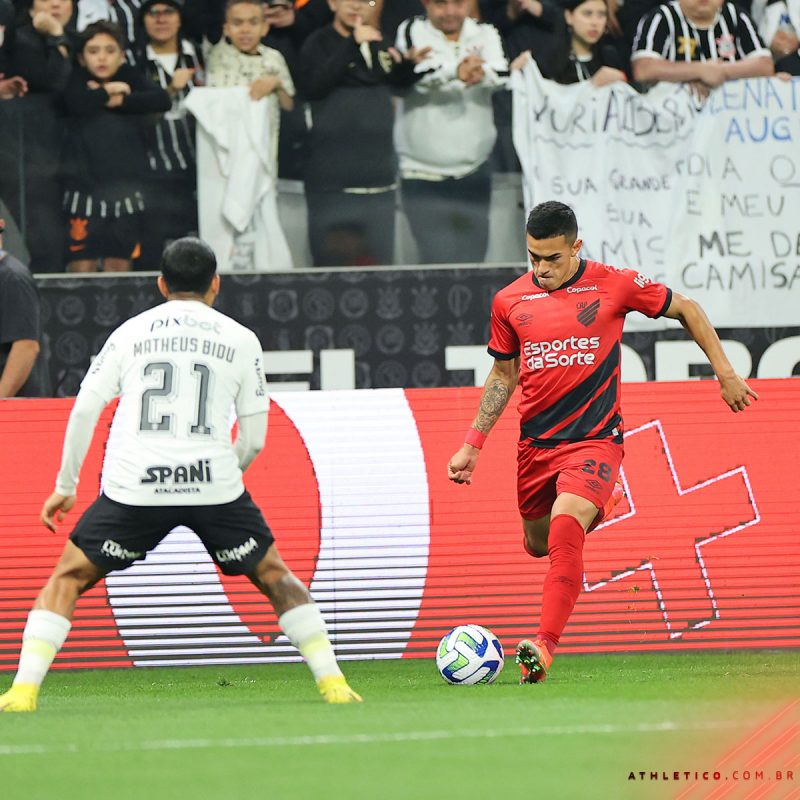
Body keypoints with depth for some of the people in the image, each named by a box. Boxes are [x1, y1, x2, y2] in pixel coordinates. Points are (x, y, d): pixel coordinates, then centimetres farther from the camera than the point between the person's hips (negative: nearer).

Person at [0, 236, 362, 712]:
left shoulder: (130, 332, 13)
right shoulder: (241, 340, 12)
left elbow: (85, 409, 6)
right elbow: (254, 437, 10)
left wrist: (66, 487, 14)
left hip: (134, 489, 0)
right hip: (214, 484, 0)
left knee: (68, 579, 13)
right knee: (274, 577, 18)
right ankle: (332, 682, 10)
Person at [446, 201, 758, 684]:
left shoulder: (614, 285, -6)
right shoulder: (510, 301, 3)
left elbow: (685, 309, 8)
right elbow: (503, 376, 16)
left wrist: (725, 373, 7)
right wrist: (473, 445, 12)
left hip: (595, 439, -5)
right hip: (536, 443, 5)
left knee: (564, 528, -27)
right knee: (538, 544, 16)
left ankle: (546, 645, -30)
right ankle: (601, 503, 49)